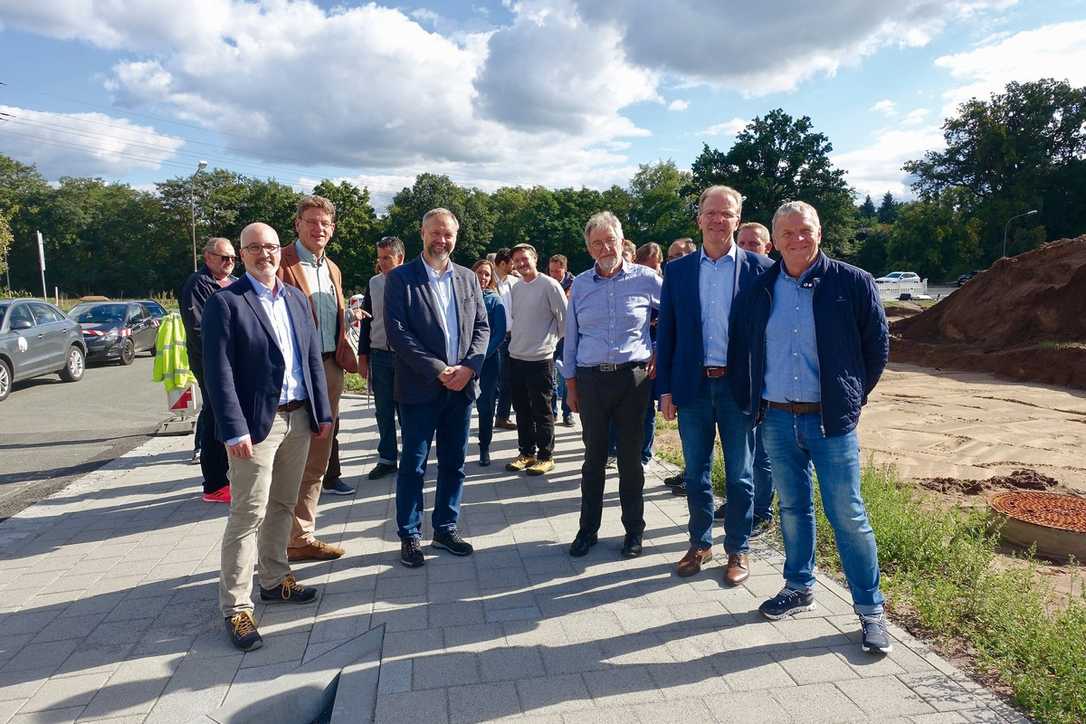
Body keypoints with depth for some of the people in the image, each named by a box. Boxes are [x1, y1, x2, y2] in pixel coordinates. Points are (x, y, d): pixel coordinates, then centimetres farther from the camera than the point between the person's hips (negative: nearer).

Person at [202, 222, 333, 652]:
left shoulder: (296, 299, 12)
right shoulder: (225, 302, -8)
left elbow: (313, 358, 13)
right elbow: (218, 371, -13)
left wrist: (322, 412, 8)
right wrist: (235, 430, -18)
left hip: (298, 418, 6)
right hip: (258, 423, -6)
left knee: (283, 506, 17)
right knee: (248, 515, -2)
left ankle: (274, 580, 32)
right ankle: (235, 607, 9)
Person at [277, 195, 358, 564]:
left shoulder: (332, 269, 17)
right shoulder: (281, 263, -8)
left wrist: (344, 360, 11)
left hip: (330, 371, 8)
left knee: (317, 461, 14)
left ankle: (303, 534, 26)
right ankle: (291, 540, 12)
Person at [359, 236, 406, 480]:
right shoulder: (373, 283, 6)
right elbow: (367, 320, 11)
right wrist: (363, 355, 7)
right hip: (379, 355, 4)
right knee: (383, 411, 9)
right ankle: (387, 458, 20)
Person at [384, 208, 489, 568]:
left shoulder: (468, 278, 11)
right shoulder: (400, 278, -4)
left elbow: (482, 327, 8)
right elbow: (397, 332, -11)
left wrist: (469, 367, -9)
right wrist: (438, 370, -17)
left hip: (462, 386, 5)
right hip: (420, 389, -4)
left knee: (454, 464, 12)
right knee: (413, 465, 4)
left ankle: (445, 529, 26)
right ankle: (409, 536, 17)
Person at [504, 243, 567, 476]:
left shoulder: (549, 285, -10)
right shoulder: (516, 288, 10)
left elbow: (564, 317, -6)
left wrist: (552, 340, 2)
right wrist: (519, 339, 14)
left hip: (540, 358, -7)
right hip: (516, 356, 7)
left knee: (542, 411, 1)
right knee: (522, 410, 14)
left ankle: (545, 456, 12)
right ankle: (526, 452, 25)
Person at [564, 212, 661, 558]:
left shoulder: (646, 279, -2)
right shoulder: (580, 285, 6)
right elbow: (571, 337, 10)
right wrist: (570, 384, 10)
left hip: (633, 377, -2)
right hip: (591, 379, 2)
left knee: (630, 457, 7)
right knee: (594, 457, 9)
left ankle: (633, 530, 21)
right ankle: (588, 529, 22)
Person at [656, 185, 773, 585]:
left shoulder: (759, 268, -1)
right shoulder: (678, 270, 5)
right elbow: (665, 333, 5)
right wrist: (665, 389, 1)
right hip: (693, 386, 2)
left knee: (739, 476, 9)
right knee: (696, 474, 13)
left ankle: (738, 550, 24)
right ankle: (700, 544, 29)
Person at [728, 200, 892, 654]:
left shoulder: (853, 283, -4)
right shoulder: (759, 290, 4)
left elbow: (877, 347, 3)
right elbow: (740, 348, 13)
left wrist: (852, 398, 4)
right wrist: (749, 402, 9)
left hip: (830, 421, -3)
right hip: (776, 419, 3)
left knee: (848, 516, 2)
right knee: (793, 509, 16)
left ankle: (870, 611, 16)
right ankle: (799, 589, 33)